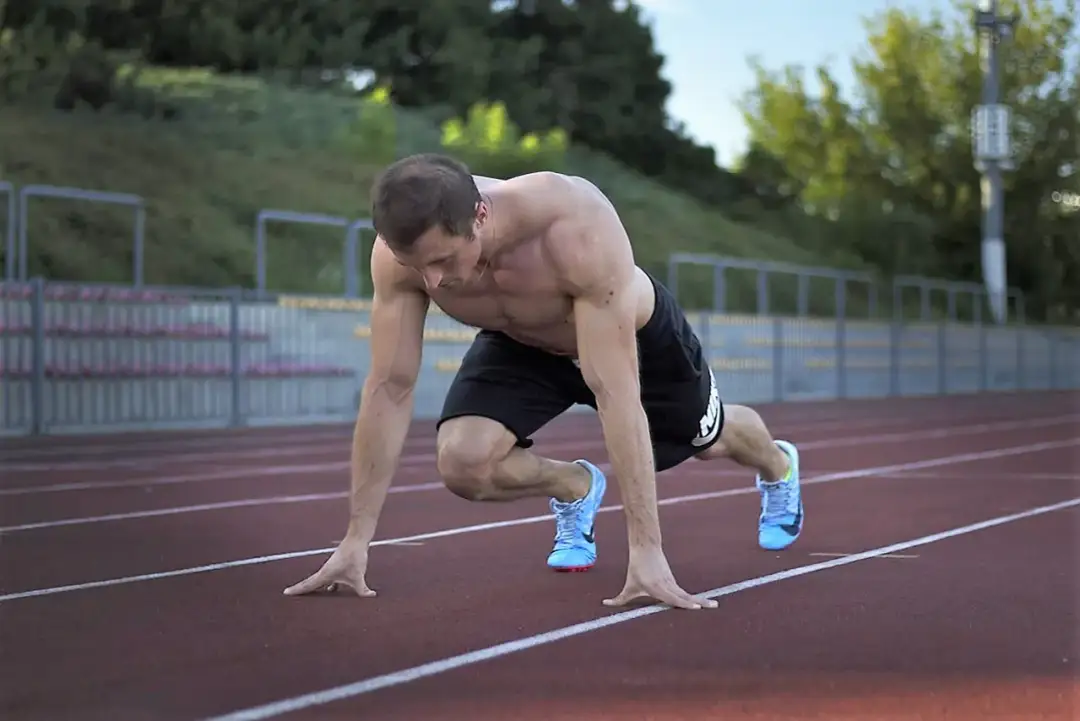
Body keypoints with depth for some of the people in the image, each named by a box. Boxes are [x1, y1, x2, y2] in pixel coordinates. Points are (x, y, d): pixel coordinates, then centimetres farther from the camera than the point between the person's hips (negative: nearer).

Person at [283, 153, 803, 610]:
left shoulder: (579, 232, -47)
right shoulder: (402, 249, -35)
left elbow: (615, 395, -46)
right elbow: (389, 389, -27)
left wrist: (646, 550, -47)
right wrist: (355, 541, -27)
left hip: (635, 333, -2)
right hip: (520, 345, 2)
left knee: (708, 440, 22)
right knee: (461, 462, -22)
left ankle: (778, 465, 62)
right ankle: (575, 488, 12)